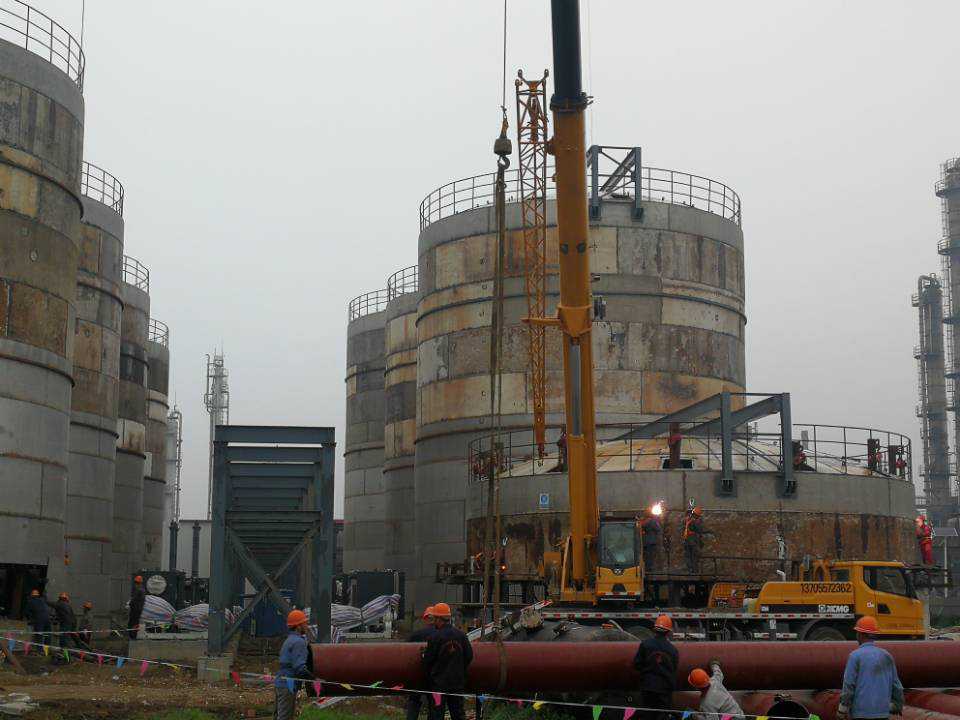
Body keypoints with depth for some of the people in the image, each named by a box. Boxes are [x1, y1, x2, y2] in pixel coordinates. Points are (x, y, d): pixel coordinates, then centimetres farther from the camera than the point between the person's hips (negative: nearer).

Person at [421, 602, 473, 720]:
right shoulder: (461, 635, 3)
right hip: (458, 682, 5)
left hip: (439, 683, -5)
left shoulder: (435, 637, -13)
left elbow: (428, 660, -9)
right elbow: (469, 656, 6)